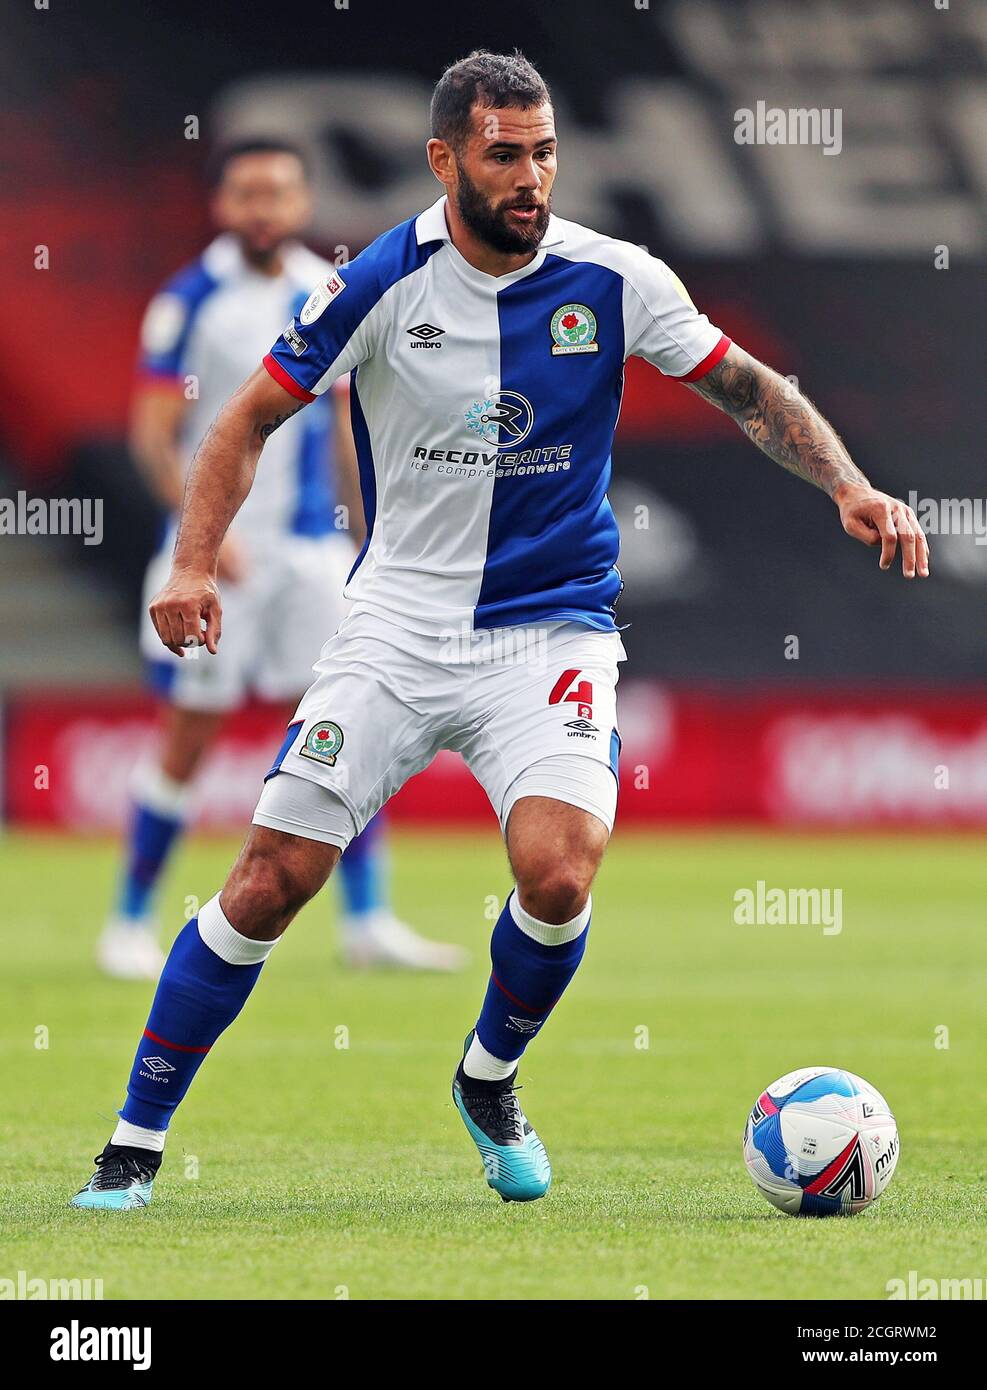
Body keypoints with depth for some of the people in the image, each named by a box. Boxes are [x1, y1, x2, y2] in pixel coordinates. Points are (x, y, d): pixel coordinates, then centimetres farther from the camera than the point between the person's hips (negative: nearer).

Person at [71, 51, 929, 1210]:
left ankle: (491, 1081, 8)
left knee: (558, 873, -23)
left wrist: (848, 485, -12)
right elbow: (252, 419, -1)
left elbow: (747, 389, 3)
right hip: (398, 625, 0)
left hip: (551, 626, 0)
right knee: (271, 882, -7)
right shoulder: (379, 286, -9)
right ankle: (135, 1143, 9)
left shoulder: (610, 280, -6)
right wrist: (195, 563, -14)